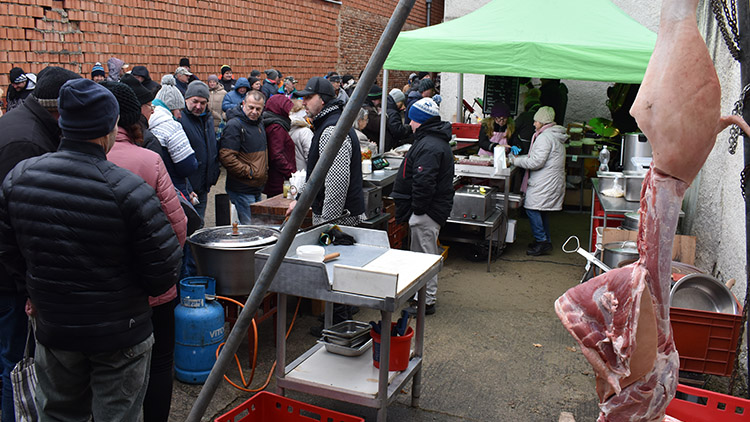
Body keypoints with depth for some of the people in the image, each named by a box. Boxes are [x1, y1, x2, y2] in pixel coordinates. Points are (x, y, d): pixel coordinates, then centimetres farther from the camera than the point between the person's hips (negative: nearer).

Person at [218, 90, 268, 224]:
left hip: (258, 188, 9)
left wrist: (264, 171, 14)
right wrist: (249, 172, -19)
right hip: (242, 190, -9)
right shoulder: (234, 125, -14)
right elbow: (226, 157, -23)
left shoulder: (259, 124, 15)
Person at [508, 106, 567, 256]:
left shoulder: (545, 137, -17)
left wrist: (516, 161, -10)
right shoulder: (555, 135, 17)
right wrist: (521, 157, 17)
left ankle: (542, 241, -6)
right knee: (542, 210, 15)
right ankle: (546, 241, 21)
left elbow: (537, 162, -21)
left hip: (544, 182, -10)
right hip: (552, 180, 10)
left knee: (532, 208, -8)